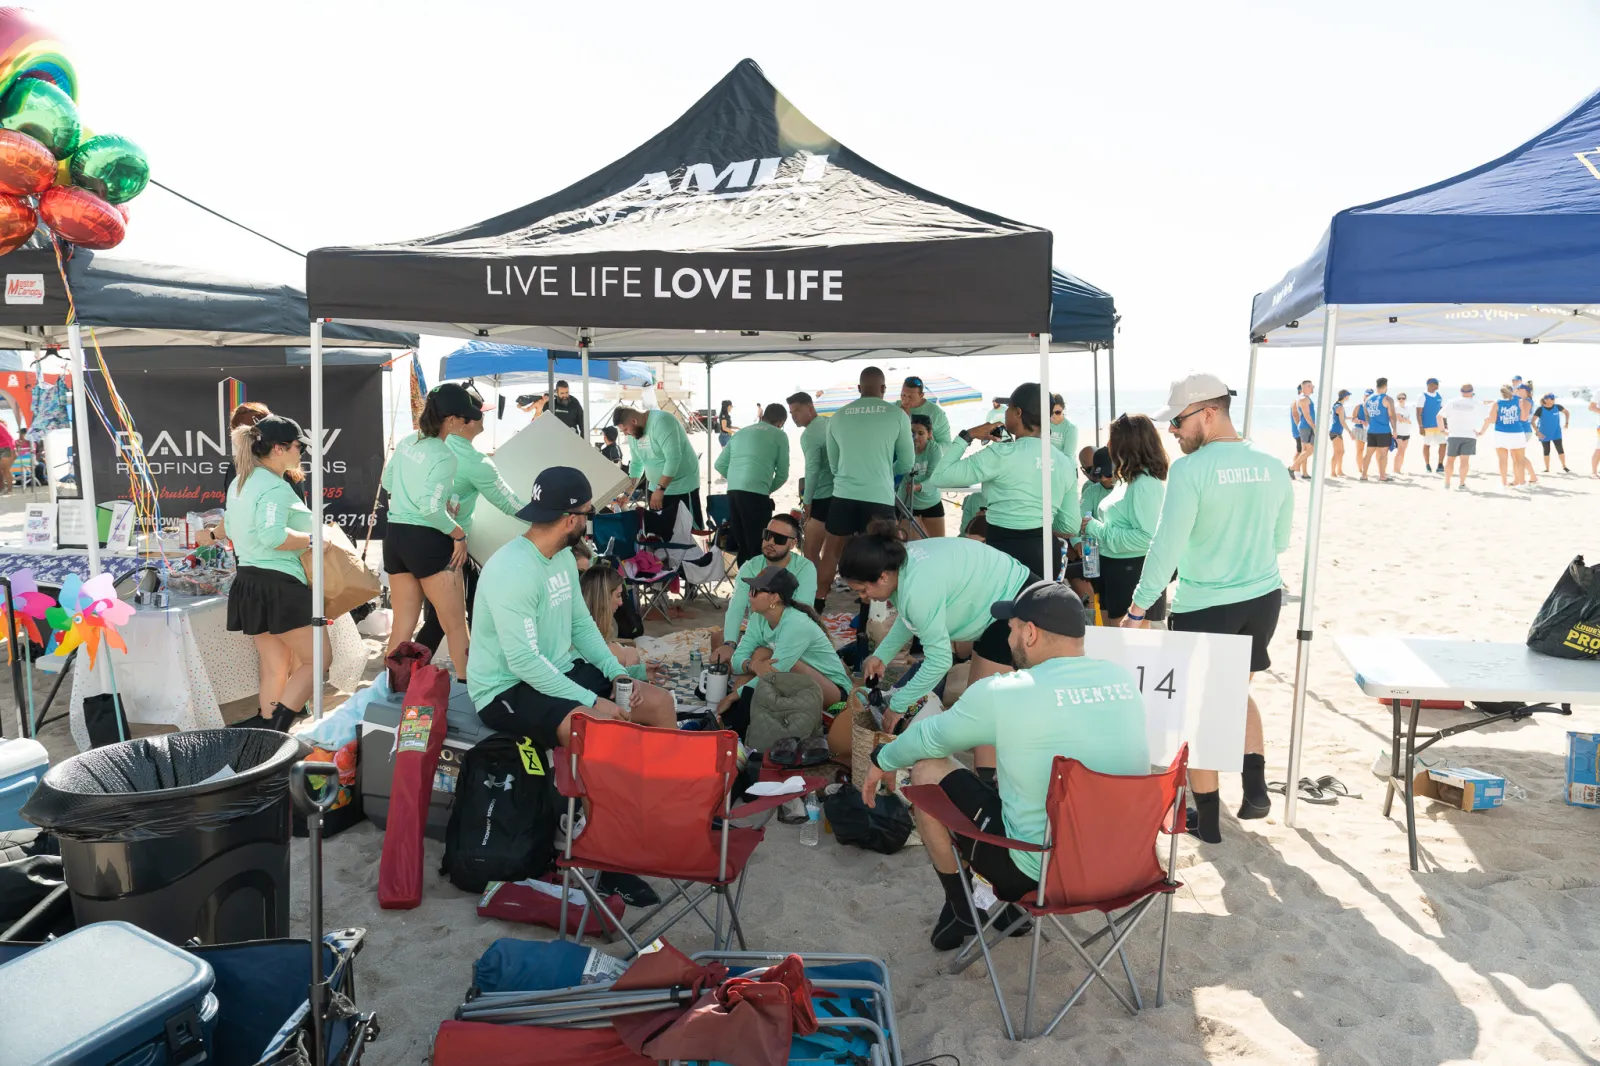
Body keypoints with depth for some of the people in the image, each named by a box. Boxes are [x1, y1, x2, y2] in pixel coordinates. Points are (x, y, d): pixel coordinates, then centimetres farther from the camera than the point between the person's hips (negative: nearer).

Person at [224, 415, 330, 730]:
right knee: (319, 658, -1)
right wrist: (311, 539, -16)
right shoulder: (276, 487, -17)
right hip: (279, 585, -10)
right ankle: (276, 728, -6)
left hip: (249, 582, 10)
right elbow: (273, 536, -29)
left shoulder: (239, 483, 15)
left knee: (273, 668, 13)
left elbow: (232, 529, 25)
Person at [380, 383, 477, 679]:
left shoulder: (406, 442, 7)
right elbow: (431, 508, -25)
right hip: (428, 540, -8)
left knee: (402, 624, 16)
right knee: (456, 624, 4)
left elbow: (388, 482, 19)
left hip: (395, 536, 8)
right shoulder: (445, 456, -17)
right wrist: (458, 534, -13)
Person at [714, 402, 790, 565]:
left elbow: (720, 464, 22)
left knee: (742, 544, 15)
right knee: (759, 545, -1)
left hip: (733, 491, 6)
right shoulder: (779, 435, 8)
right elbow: (782, 474, 9)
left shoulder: (740, 432, 23)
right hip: (755, 493, -6)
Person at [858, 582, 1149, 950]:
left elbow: (929, 737, 0)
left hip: (1040, 874, -6)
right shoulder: (1125, 681, -2)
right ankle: (1010, 899, 28)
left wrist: (882, 761, 21)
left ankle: (960, 909, 19)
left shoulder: (1002, 694, -18)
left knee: (927, 768, 8)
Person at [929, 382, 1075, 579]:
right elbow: (1070, 527, 11)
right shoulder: (1064, 462, 6)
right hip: (1046, 554, 6)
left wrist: (967, 435, -2)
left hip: (1005, 551, -6)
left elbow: (938, 477, -13)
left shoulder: (1002, 454, -12)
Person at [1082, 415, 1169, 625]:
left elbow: (1148, 537, -26)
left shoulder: (1145, 483, -19)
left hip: (1134, 571, -9)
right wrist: (1094, 526, -1)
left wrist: (1098, 530, -20)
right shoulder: (1131, 478, 9)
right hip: (1115, 567, 9)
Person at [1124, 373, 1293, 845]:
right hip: (1263, 598, 6)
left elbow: (1166, 546, -20)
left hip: (1204, 606, -6)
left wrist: (1138, 610, -13)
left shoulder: (1189, 469, -18)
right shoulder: (1272, 467, 0)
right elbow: (1280, 540, 11)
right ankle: (1255, 786, 20)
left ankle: (1207, 819, 20)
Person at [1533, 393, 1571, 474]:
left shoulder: (1557, 407, -8)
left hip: (1556, 433, 2)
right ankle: (1547, 469, 17)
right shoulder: (1540, 409, -17)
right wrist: (1537, 432, -22)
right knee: (1546, 451, 7)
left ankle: (1564, 467, 11)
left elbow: (1567, 412, 11)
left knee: (1560, 449, -2)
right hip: (1544, 434, -2)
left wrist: (1567, 422, 2)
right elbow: (1532, 421, -17)